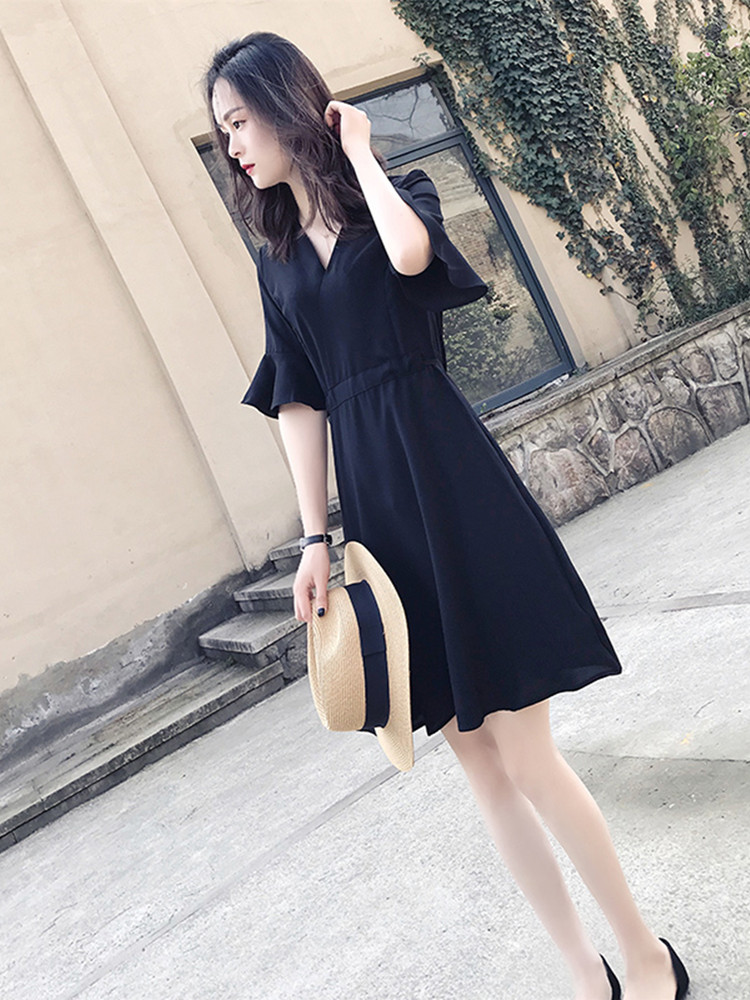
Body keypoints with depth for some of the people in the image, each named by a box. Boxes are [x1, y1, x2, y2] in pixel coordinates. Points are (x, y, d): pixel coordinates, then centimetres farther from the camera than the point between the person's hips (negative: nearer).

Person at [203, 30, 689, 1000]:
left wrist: (356, 148, -4)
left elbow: (409, 254, -22)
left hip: (450, 483, -5)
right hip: (371, 505, 5)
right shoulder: (276, 260, 15)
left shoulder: (397, 191, 4)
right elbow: (301, 406, 10)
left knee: (522, 754, -4)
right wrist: (316, 538, 3)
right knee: (478, 760, 8)